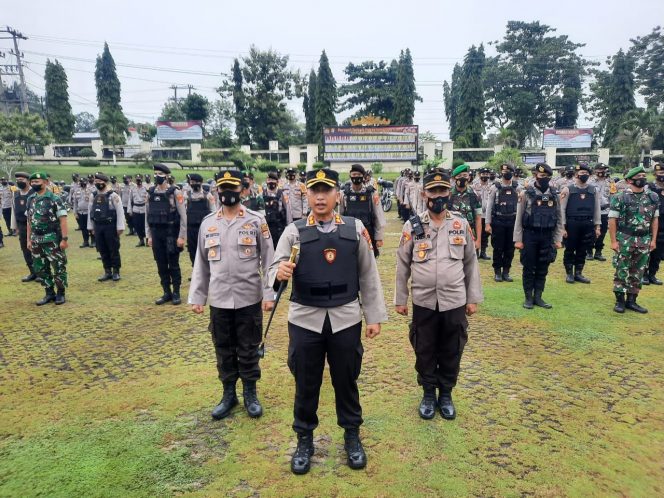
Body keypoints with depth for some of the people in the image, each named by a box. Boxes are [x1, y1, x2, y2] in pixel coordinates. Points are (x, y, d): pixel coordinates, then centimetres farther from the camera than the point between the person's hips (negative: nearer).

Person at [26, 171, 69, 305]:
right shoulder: (30, 199, 9)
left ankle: (60, 293, 13)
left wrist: (64, 238, -18)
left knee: (59, 267, 1)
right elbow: (29, 220, 14)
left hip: (52, 239, -6)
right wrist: (29, 239, 11)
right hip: (36, 240, 7)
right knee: (40, 268, 10)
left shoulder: (54, 199, -10)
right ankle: (49, 293, 21)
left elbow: (63, 220, -13)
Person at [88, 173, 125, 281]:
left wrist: (120, 227, -16)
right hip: (98, 227, 6)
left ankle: (116, 272, 12)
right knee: (102, 251, 10)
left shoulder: (113, 195, -10)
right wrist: (91, 226, 13)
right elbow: (90, 211, 16)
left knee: (114, 250, 2)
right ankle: (107, 272, 20)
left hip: (110, 226, -6)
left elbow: (120, 211, -13)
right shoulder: (94, 196, 9)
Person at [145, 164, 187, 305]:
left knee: (173, 265, 3)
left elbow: (183, 216, -10)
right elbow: (147, 215, 11)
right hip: (156, 234, 5)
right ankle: (167, 293, 20)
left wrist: (182, 236, -13)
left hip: (171, 234, -5)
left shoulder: (175, 192, -8)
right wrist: (148, 235, 8)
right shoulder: (150, 193, 7)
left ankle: (176, 293, 14)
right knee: (161, 265, 10)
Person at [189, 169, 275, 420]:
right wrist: (196, 297, 5)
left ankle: (250, 394, 27)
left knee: (248, 350, 10)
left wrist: (269, 294, -9)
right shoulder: (208, 223, 5)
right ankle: (228, 394, 31)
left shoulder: (256, 220, -4)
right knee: (223, 350, 14)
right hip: (219, 300, 3)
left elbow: (268, 260, -4)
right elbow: (201, 263, 8)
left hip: (249, 299, -3)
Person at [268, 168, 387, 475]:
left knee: (346, 381, 15)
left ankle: (352, 436, 36)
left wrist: (374, 317, 5)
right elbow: (275, 271, -6)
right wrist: (280, 273, -30)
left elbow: (368, 276, 5)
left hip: (346, 319, 1)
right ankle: (304, 439, 33)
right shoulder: (293, 231, -2)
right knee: (306, 383, 13)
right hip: (304, 320, 0)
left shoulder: (356, 229, 1)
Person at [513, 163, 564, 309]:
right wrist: (518, 239, -8)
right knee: (529, 268, 5)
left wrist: (558, 239, 3)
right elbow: (519, 218, -5)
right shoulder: (526, 194, -5)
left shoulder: (554, 195, 4)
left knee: (543, 269, 9)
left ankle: (538, 297, 20)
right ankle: (528, 297, 15)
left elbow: (559, 219, 7)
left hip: (547, 237, 3)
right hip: (530, 236, -3)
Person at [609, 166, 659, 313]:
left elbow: (654, 219, 11)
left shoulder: (653, 197, 5)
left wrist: (653, 240, 5)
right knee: (622, 271, 1)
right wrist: (613, 241, -10)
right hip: (625, 240, -4)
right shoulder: (620, 198, -8)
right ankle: (620, 301, 11)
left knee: (638, 272, 10)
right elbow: (612, 220, -7)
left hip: (644, 240, 4)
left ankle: (631, 300, 20)